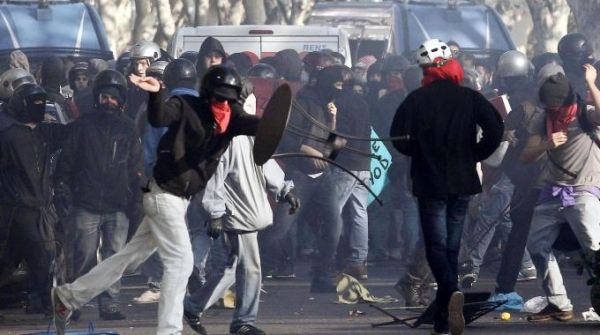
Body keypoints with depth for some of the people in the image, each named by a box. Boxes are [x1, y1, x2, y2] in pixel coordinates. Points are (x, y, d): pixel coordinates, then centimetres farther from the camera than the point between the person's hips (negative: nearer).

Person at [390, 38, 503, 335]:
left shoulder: (416, 99, -6)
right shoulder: (469, 98, 0)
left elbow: (398, 138, -11)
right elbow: (495, 130, -8)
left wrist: (418, 152, 9)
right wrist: (474, 155, 7)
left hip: (430, 183, -3)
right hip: (462, 182, 3)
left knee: (437, 247, -1)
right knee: (451, 248, 12)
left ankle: (452, 292, -32)